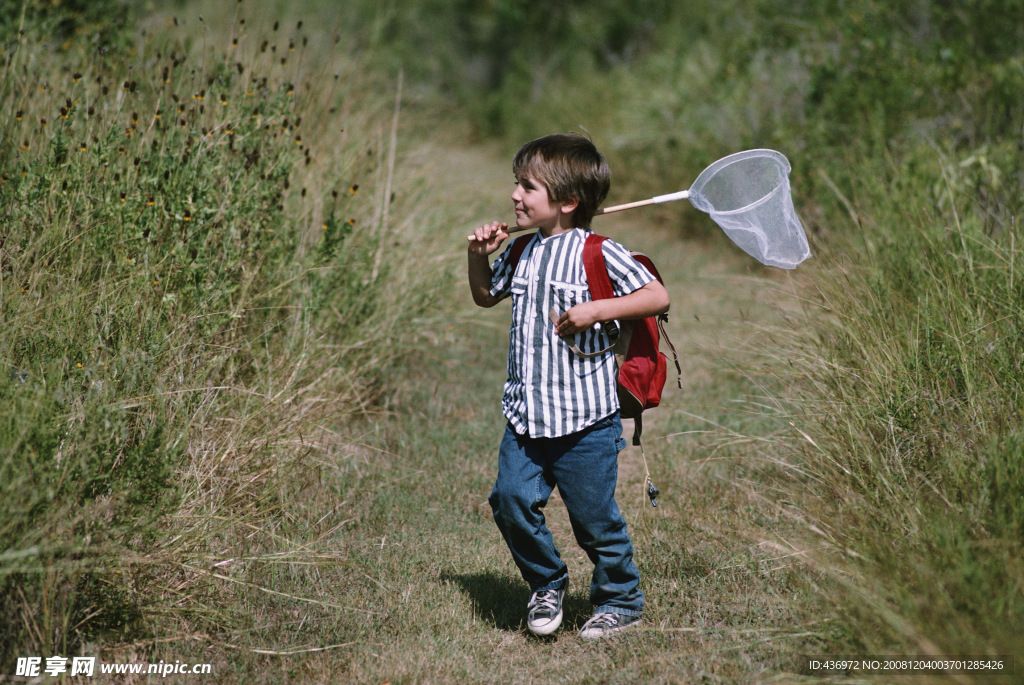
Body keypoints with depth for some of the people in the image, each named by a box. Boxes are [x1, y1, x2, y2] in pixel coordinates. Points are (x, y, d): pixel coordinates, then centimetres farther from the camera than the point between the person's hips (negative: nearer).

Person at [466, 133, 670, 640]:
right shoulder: (523, 252, 10)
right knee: (511, 499, -4)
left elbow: (658, 297, -13)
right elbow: (486, 296, 27)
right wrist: (479, 256, 9)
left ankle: (621, 602, 25)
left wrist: (597, 309, -21)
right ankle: (547, 585, 20)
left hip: (584, 418, -6)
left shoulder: (598, 254, -9)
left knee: (595, 518, 4)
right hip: (525, 414, 6)